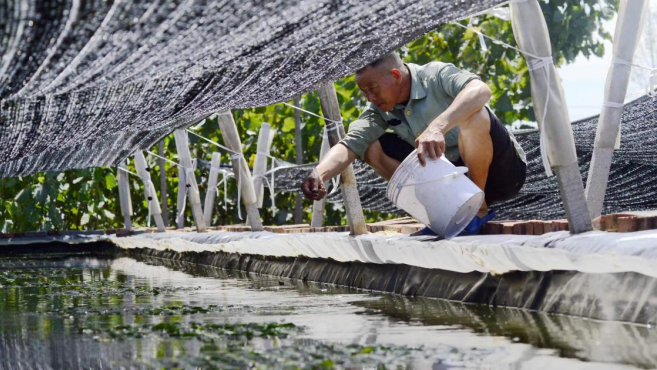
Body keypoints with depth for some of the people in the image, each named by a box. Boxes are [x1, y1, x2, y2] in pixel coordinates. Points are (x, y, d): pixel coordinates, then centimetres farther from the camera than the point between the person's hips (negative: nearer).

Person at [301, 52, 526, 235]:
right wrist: (319, 174, -35)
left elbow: (480, 90, -40)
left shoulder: (436, 76, -19)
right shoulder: (380, 110, -1)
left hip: (504, 170, -6)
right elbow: (350, 146, -14)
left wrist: (437, 127, -54)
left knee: (473, 116, -37)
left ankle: (478, 208, -16)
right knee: (374, 149, -4)